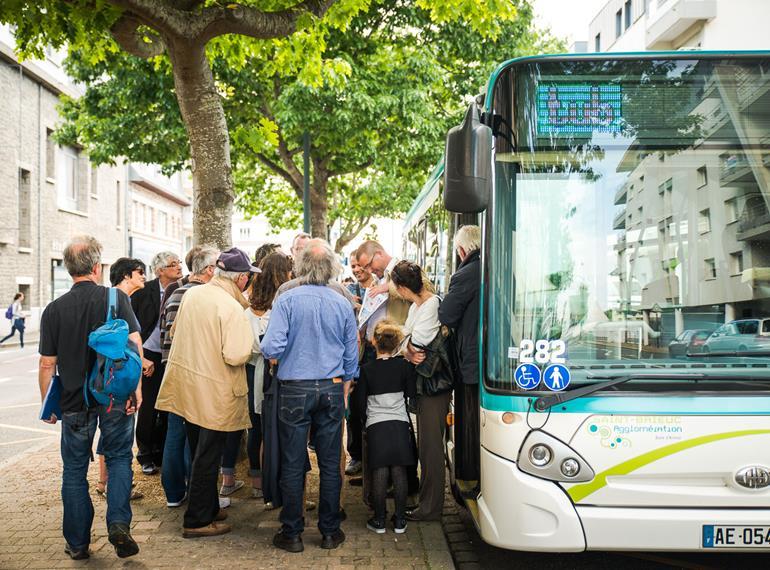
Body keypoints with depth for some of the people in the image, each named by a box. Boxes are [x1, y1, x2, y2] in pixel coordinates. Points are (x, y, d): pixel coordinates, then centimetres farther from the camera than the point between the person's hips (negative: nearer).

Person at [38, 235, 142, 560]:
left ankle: (77, 544, 20)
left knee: (75, 470, 12)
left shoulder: (54, 309, -1)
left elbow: (48, 365, 2)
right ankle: (118, 524, -3)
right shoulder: (117, 298, -5)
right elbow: (135, 345, -11)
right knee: (119, 458, 14)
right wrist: (136, 388, -7)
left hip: (75, 401, 1)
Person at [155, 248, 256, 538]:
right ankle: (198, 520, 15)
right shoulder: (231, 308, -22)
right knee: (208, 458, 5)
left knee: (199, 454, 20)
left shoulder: (191, 294, 2)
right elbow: (236, 356, -26)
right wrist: (248, 345, -6)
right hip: (213, 393, -8)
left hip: (185, 386, 8)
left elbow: (175, 332, 16)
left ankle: (209, 508, 35)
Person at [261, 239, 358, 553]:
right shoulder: (342, 304, 2)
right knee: (330, 464, 9)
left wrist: (271, 353, 8)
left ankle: (292, 533, 13)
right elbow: (351, 357, 8)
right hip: (332, 390, 3)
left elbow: (272, 347, -16)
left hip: (295, 390, -3)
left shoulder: (286, 300, -8)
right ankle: (330, 531, 18)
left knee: (292, 465, 5)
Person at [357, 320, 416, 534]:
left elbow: (361, 403, 2)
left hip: (375, 426, 0)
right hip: (399, 424, 1)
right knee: (399, 473, 4)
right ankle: (400, 520, 9)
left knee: (379, 474, 3)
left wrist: (364, 419, 18)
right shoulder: (405, 366, 0)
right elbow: (411, 396, 4)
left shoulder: (366, 370, -1)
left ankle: (379, 520, 10)